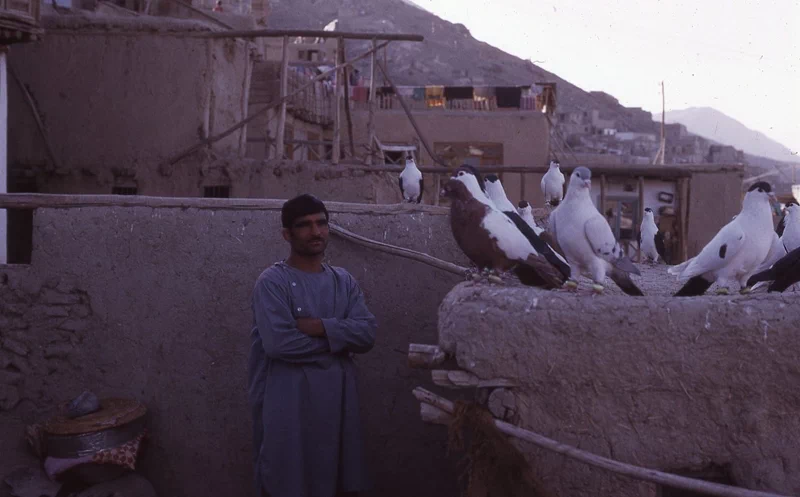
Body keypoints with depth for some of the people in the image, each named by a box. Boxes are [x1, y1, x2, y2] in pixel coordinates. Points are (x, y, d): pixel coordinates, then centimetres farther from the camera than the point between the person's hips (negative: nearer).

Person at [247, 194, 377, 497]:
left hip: (339, 400, 5)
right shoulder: (273, 282, -8)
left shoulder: (344, 281, 10)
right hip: (289, 404, -5)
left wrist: (320, 327, -16)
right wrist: (339, 339, -9)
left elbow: (367, 333, -2)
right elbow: (278, 342, -21)